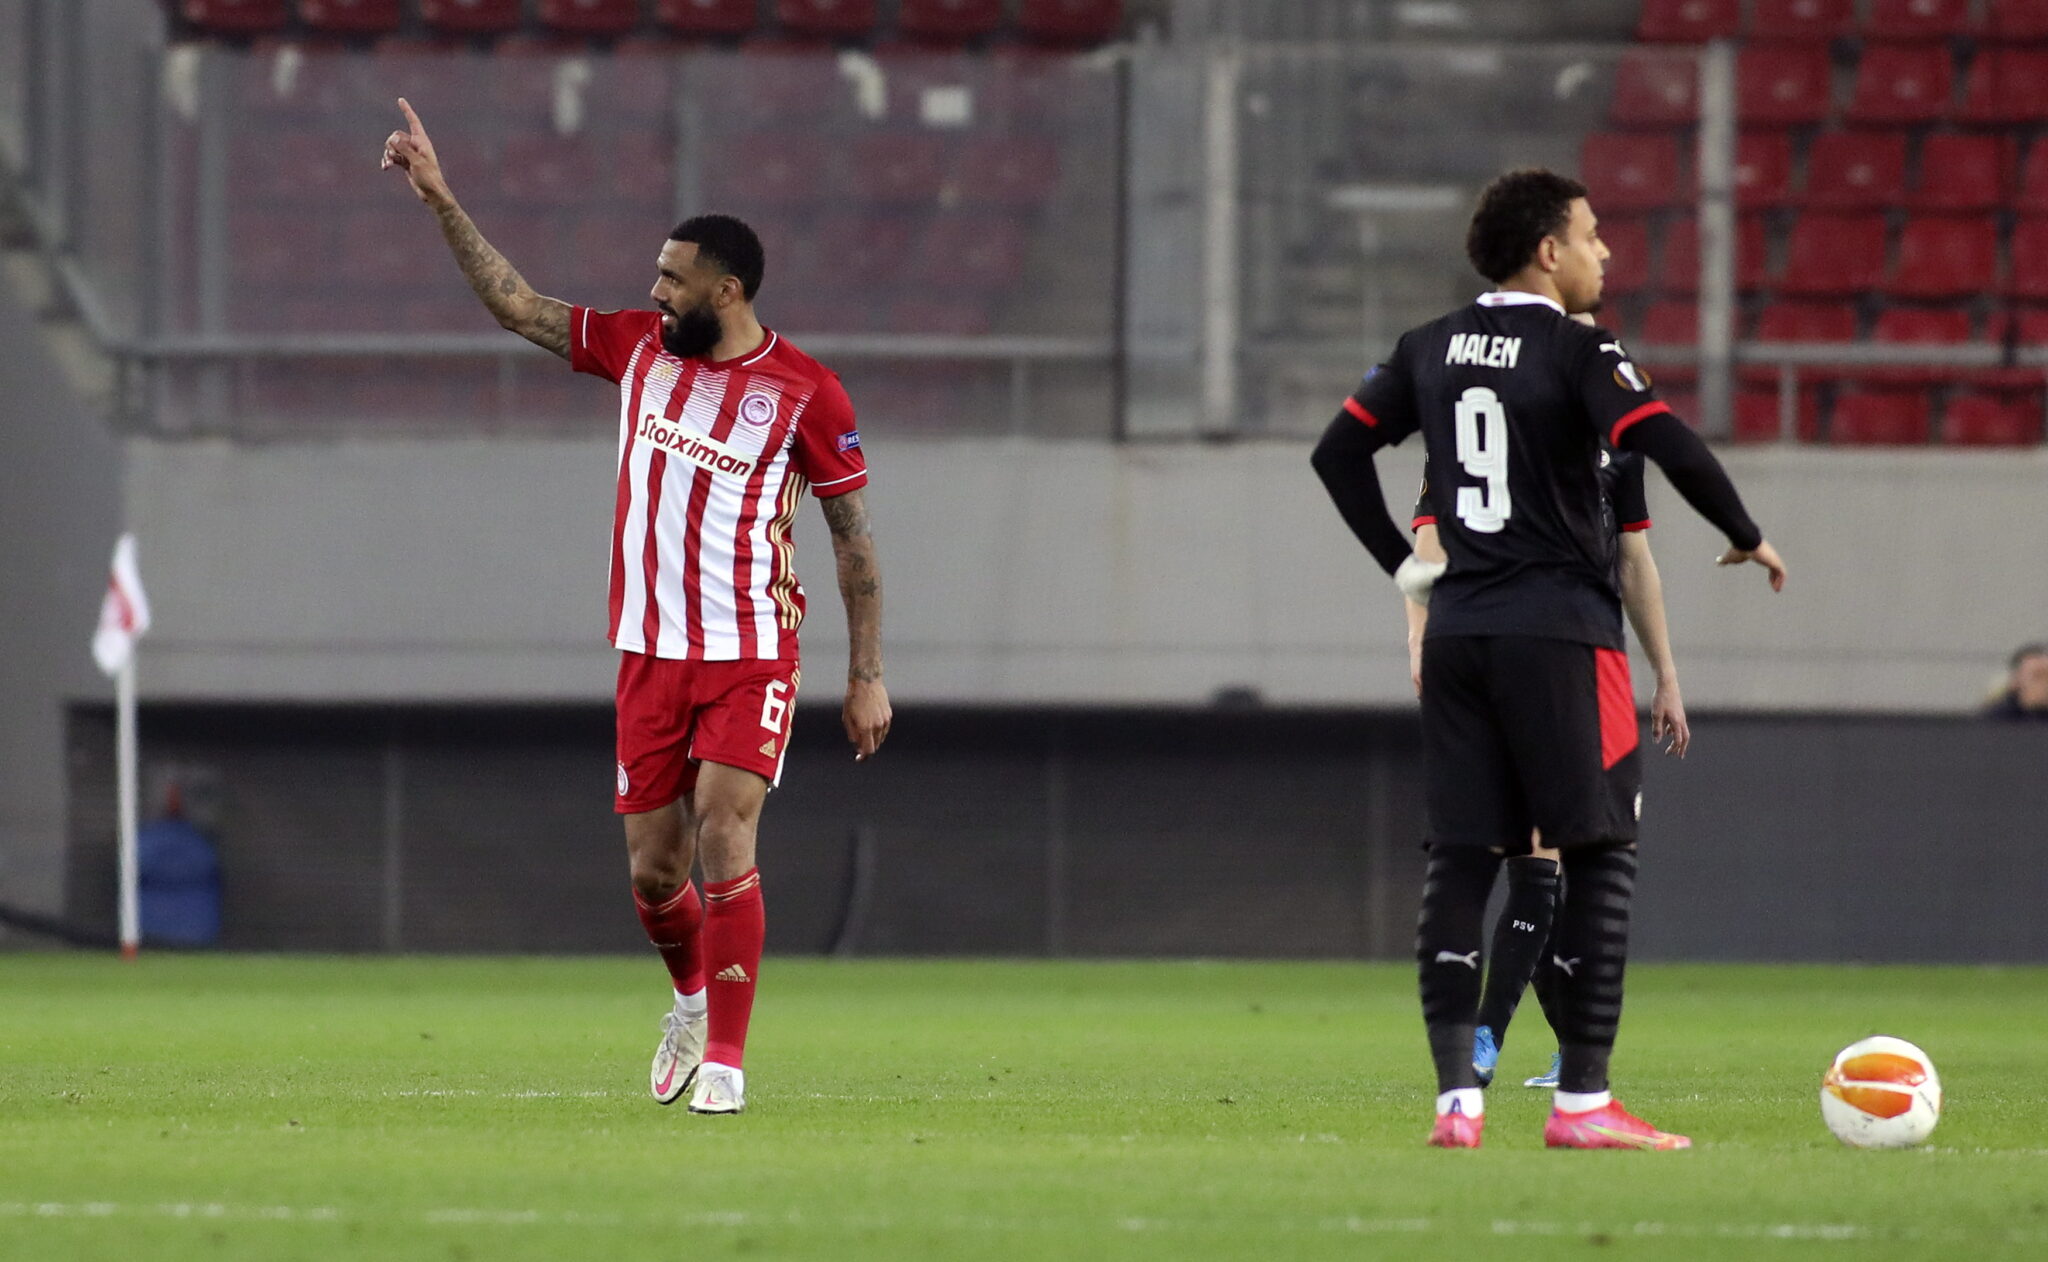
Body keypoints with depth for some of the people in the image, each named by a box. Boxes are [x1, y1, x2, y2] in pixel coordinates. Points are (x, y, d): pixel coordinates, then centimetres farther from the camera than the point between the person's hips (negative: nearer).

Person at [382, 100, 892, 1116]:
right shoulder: (638, 347, 6)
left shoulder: (804, 391, -7)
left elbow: (853, 536, -2)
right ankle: (693, 996, 36)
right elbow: (518, 306, 11)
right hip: (651, 652, 4)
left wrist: (868, 677, -4)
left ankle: (724, 1060, -9)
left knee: (723, 841, -16)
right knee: (653, 870, 6)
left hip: (752, 653, -4)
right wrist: (441, 200, 5)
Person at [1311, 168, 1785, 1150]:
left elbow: (1337, 452, 16)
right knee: (1601, 856, 1)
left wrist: (1401, 564, 19)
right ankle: (1582, 1100, -3)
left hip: (1457, 629, 6)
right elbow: (1670, 446, -19)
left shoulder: (1432, 350, 11)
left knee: (1459, 860, 5)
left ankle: (1456, 1099, -3)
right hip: (1561, 631, -6)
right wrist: (1748, 538, -5)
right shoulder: (1577, 351, -8)